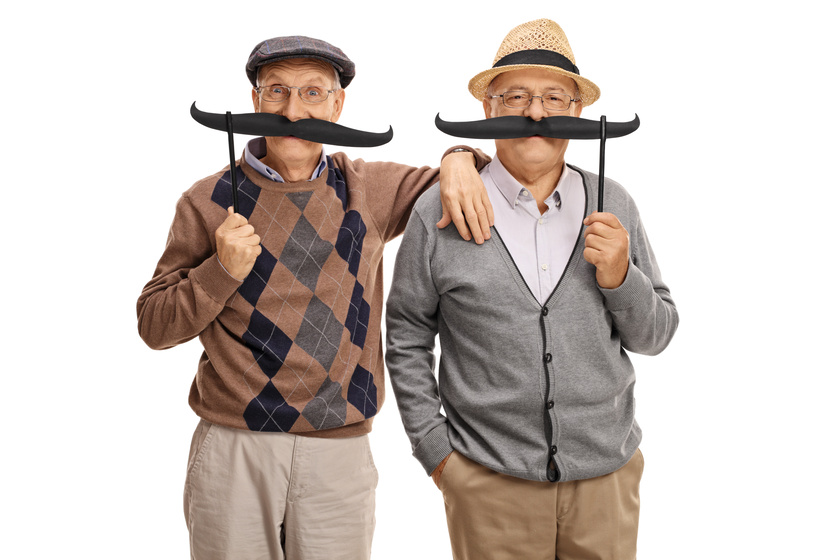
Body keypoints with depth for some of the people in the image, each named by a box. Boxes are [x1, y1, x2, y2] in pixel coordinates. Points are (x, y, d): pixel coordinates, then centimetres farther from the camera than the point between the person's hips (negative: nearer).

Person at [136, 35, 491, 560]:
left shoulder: (368, 190, 5)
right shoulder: (209, 201, 0)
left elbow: (446, 181, 22)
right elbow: (154, 326, 2)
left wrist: (460, 161, -1)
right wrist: (221, 271, -15)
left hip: (340, 455, 1)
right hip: (232, 454, -1)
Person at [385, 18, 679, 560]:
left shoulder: (613, 206, 1)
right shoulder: (439, 213, -6)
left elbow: (656, 334, 6)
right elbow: (406, 339, 2)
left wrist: (620, 278, -12)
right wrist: (435, 449, -1)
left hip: (608, 475, 3)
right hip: (490, 483, -2)